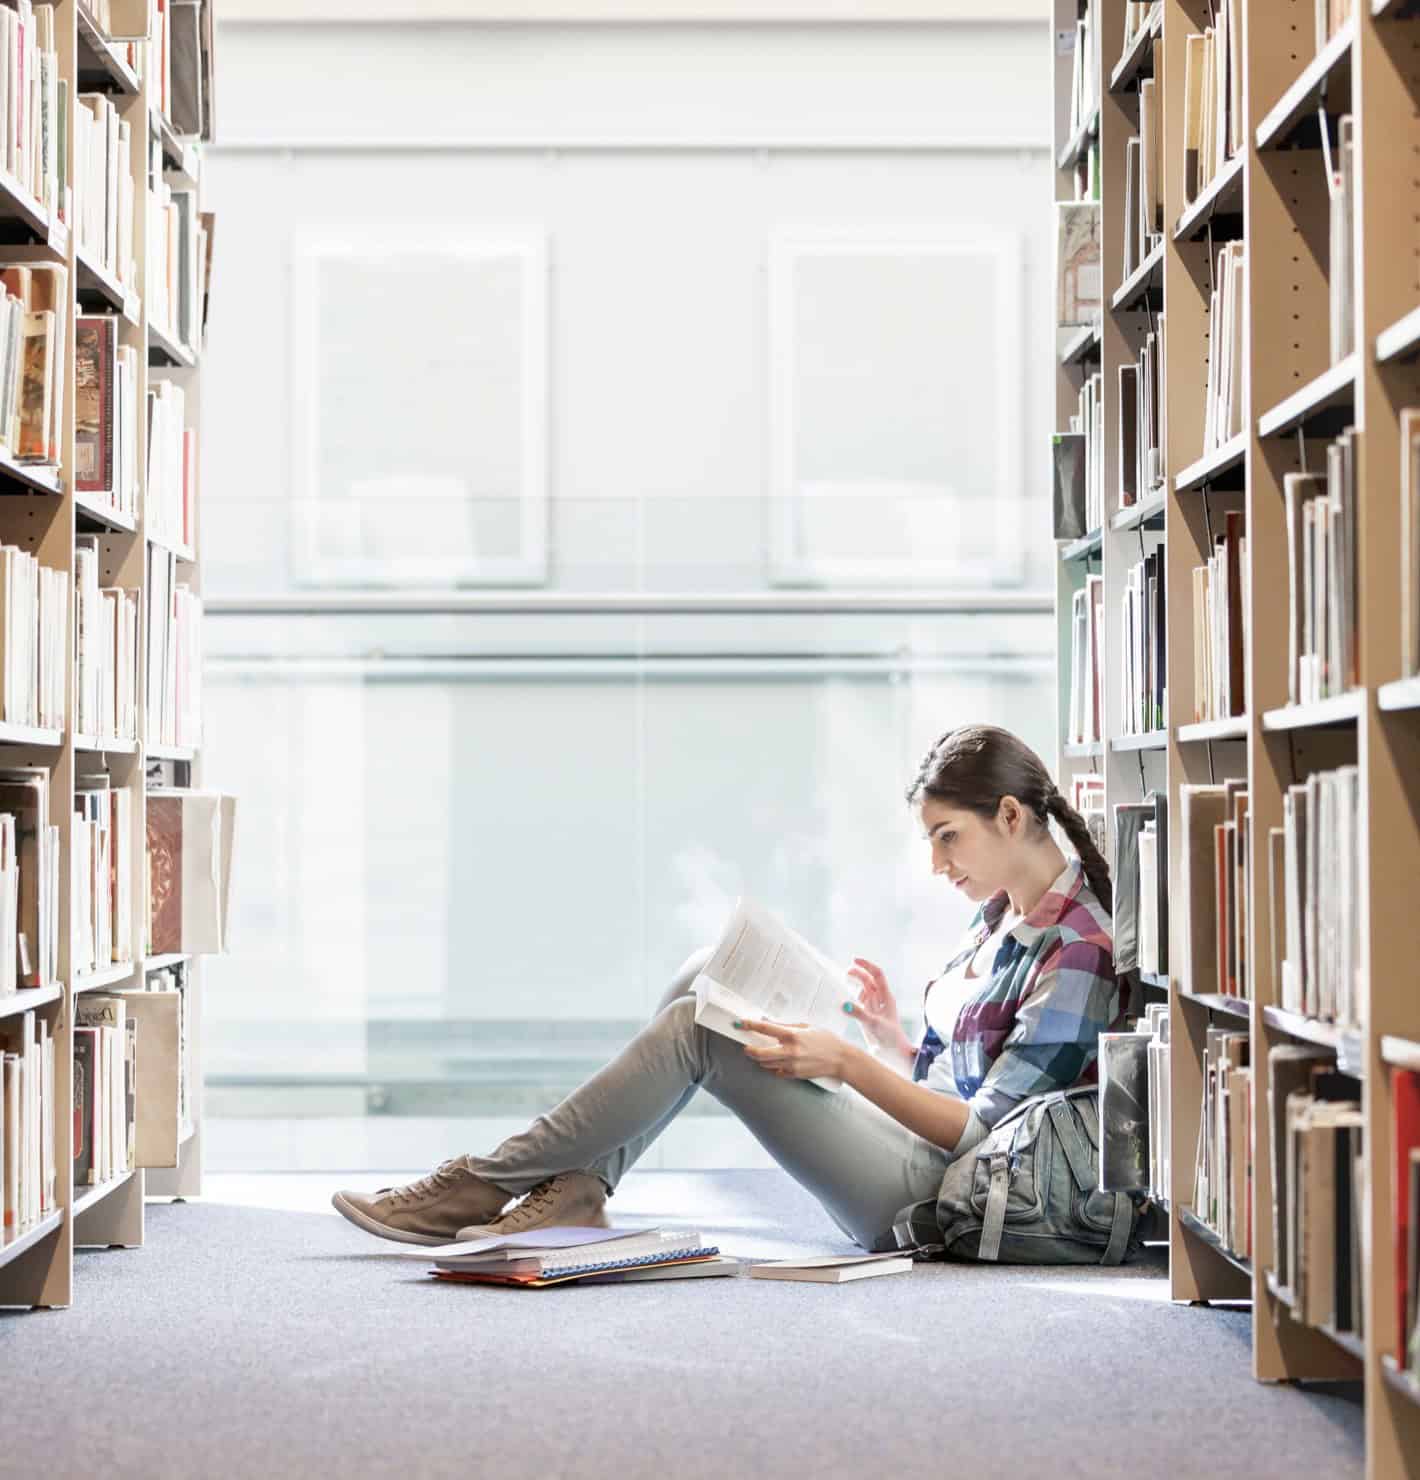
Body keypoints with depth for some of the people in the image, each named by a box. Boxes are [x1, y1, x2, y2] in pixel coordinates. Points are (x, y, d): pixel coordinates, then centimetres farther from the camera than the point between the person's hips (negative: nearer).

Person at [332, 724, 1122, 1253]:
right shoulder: (1003, 918, 15)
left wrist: (850, 1062, -22)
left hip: (930, 1196, -10)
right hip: (912, 1144, 10)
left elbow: (982, 1132, -18)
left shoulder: (1079, 951, -14)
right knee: (709, 976, 0)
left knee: (699, 1029, -18)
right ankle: (577, 1187, -10)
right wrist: (889, 1032, 2)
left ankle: (480, 1190, -11)